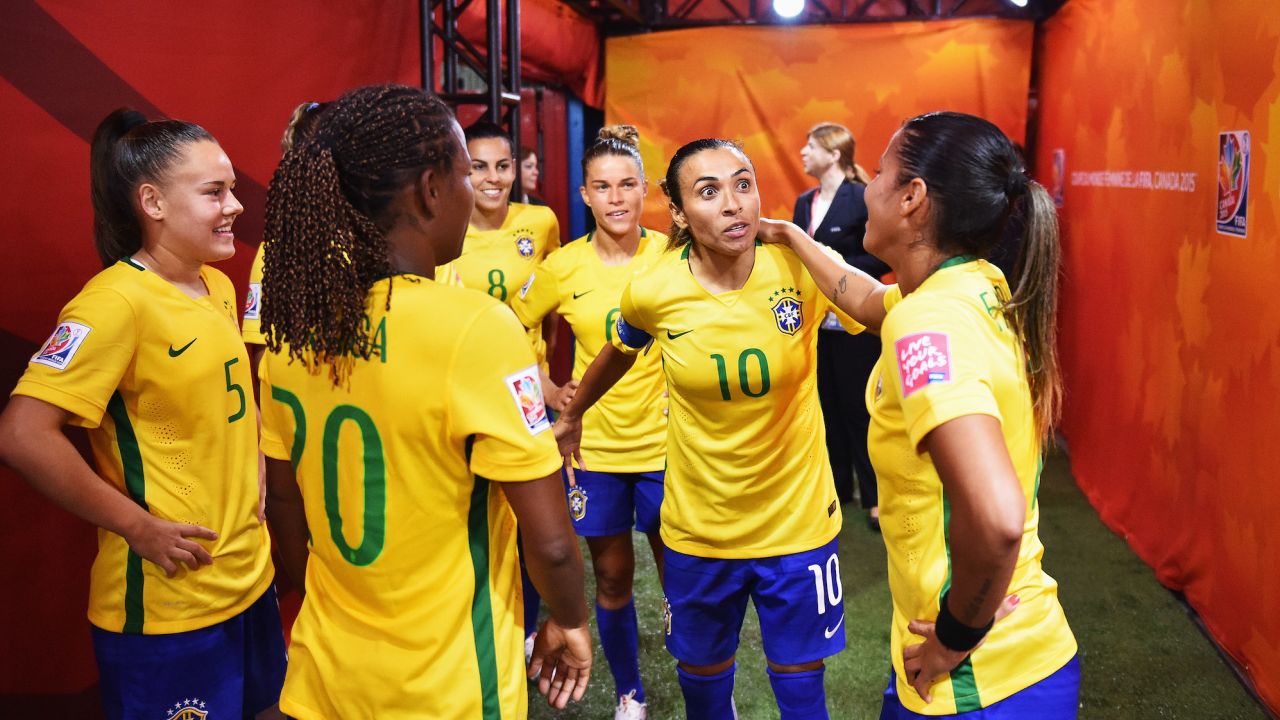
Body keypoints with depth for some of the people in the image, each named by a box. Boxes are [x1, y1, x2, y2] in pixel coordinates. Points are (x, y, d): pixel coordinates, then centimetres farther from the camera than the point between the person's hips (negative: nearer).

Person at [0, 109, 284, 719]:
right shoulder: (116, 301, -18)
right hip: (164, 607, -7)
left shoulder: (218, 286, 6)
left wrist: (253, 498, 9)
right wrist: (139, 527, -19)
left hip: (249, 580, 7)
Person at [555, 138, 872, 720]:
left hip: (798, 521, -1)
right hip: (697, 530, 1)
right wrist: (571, 416, 23)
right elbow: (619, 352, 10)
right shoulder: (652, 292, -13)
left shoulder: (802, 271, -17)